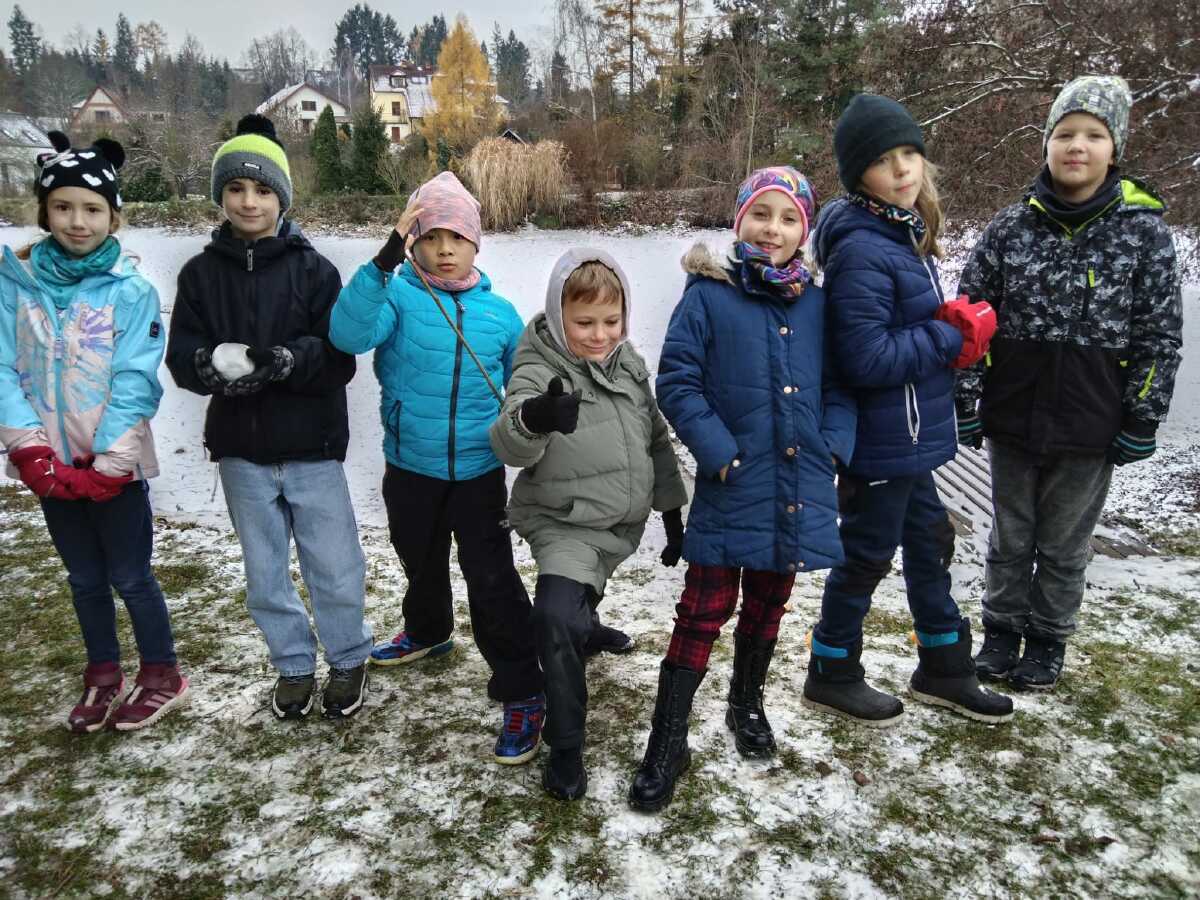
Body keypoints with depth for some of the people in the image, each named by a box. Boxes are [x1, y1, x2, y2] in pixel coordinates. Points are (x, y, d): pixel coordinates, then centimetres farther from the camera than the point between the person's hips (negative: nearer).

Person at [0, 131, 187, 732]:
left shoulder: (132, 290, -9)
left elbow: (135, 384, -13)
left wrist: (107, 468, -17)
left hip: (115, 465, -3)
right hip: (52, 464, 3)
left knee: (130, 577, 6)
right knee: (84, 578, 17)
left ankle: (161, 677, 26)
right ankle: (103, 676, 34)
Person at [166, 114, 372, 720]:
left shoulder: (313, 269, -3)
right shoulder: (200, 273, 3)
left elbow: (340, 358, -9)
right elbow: (182, 358, -1)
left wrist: (289, 360, -27)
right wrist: (217, 363, -23)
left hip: (312, 449, -2)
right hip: (241, 450, 3)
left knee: (335, 570, 5)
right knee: (265, 575, 14)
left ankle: (347, 661, 28)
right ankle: (293, 664, 34)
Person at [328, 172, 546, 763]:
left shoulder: (500, 313, -2)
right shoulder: (397, 296, -9)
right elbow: (348, 334, -30)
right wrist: (384, 260, -39)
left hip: (480, 472, -1)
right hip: (411, 469, 1)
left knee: (492, 581, -5)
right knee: (421, 562, 24)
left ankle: (522, 694, 7)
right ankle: (427, 632, 53)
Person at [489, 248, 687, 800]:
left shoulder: (630, 365, 3)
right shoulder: (539, 371, -17)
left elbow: (656, 441, 13)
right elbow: (511, 448, -35)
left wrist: (672, 510, 15)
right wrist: (531, 418, -58)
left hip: (625, 523, 6)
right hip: (564, 524, -6)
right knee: (556, 616, -27)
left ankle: (585, 628, 63)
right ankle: (565, 748, -11)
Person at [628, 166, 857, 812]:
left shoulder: (816, 304, 5)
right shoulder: (708, 296, -7)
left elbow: (840, 388, 12)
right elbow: (677, 383, -9)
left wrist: (833, 447, -3)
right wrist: (721, 454, -15)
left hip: (799, 490, 5)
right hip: (731, 490, -4)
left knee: (768, 603, 19)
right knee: (705, 611, -2)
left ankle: (747, 704, 42)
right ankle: (667, 741, 11)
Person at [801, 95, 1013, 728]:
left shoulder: (902, 234, 8)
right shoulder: (862, 250, -22)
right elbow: (867, 359, -26)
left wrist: (952, 323, -1)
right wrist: (954, 338, -16)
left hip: (909, 437, 9)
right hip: (881, 442, -9)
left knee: (929, 545, 21)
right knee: (866, 556, 7)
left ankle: (944, 670, 40)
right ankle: (832, 676, 28)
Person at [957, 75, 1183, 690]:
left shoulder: (1144, 230, -6)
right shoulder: (1012, 225, -3)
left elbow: (1160, 337, -2)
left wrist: (1142, 421, -4)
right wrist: (964, 402, -1)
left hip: (1090, 427, -1)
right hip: (1013, 416, 2)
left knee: (1064, 545, 13)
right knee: (1009, 537, 15)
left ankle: (1047, 641, 32)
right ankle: (1001, 632, 33)